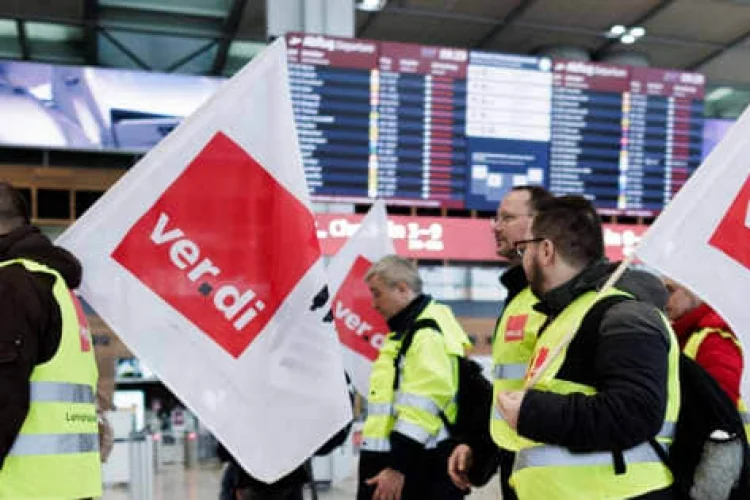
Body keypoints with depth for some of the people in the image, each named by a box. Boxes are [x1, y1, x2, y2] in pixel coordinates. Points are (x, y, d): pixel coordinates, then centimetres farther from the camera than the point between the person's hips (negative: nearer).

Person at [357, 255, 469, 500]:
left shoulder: (427, 335, -17)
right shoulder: (407, 331, 17)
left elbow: (422, 410, -23)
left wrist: (397, 466, -23)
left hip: (418, 467, -10)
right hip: (392, 459, 10)